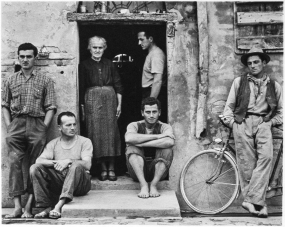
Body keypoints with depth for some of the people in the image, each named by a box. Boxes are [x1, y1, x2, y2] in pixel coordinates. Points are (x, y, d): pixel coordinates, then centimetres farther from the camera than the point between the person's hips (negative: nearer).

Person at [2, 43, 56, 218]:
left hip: (37, 124, -1)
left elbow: (51, 108, 3)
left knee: (35, 165, -5)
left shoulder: (45, 81, 8)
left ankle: (29, 206, -2)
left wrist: (43, 128, -7)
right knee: (14, 162, -10)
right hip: (16, 124, 2)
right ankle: (17, 206, -10)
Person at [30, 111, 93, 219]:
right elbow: (39, 161, -5)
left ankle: (59, 206, -38)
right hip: (58, 181, 3)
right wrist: (56, 162, -23)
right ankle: (47, 207, -19)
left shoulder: (84, 142, 3)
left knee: (76, 166, -34)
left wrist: (69, 161, -25)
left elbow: (87, 164, -12)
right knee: (35, 168, -15)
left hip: (80, 183, -3)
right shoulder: (53, 144, 11)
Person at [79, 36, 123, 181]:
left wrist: (119, 104, 2)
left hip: (110, 99, 1)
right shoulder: (85, 65, 6)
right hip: (92, 100, -1)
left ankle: (111, 168, 3)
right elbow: (81, 88, 4)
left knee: (111, 132, -1)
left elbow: (118, 85, 10)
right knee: (96, 133, -3)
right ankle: (103, 168, 3)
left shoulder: (109, 64, 11)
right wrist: (82, 107, -2)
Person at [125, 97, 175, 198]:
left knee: (167, 149, -24)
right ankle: (143, 185, -31)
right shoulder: (134, 125, 0)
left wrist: (141, 143, -25)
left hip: (157, 171, 0)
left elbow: (170, 142, -27)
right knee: (132, 148, -24)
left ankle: (153, 185, -25)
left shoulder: (164, 127, 0)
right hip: (138, 172, 0)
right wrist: (158, 136, -24)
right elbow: (129, 138, -27)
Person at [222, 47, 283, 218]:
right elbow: (229, 105, 15)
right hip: (243, 122, 0)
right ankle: (258, 203, -1)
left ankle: (252, 200, -24)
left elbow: (280, 110, 19)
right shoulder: (239, 81, 14)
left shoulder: (274, 85, 16)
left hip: (263, 123, 0)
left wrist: (273, 121, 4)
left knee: (266, 156, -22)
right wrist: (231, 122, 3)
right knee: (247, 163, -7)